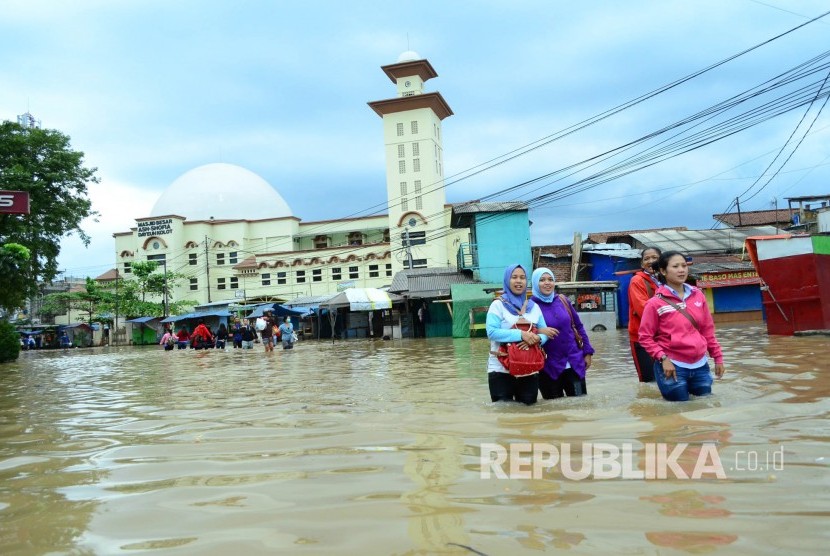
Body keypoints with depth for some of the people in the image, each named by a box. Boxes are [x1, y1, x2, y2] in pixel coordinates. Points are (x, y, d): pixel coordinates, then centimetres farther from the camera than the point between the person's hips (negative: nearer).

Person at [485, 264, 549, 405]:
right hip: (501, 369, -4)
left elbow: (544, 332, 8)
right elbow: (492, 332, -15)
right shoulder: (498, 304, -3)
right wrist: (521, 334, -24)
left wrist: (537, 339, -16)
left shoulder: (534, 306, 10)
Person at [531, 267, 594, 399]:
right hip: (549, 367, -3)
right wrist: (539, 331, -26)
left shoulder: (563, 301, 5)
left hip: (574, 363, 3)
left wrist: (587, 352, 10)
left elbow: (578, 326, 12)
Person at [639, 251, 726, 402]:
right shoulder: (655, 303, -9)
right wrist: (663, 358, -17)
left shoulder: (698, 295, 5)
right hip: (673, 366, -5)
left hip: (700, 365, 5)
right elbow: (645, 337, -8)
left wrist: (718, 358, 12)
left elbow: (708, 330, 12)